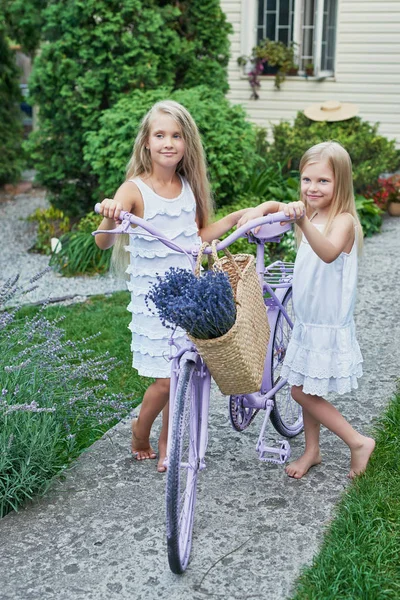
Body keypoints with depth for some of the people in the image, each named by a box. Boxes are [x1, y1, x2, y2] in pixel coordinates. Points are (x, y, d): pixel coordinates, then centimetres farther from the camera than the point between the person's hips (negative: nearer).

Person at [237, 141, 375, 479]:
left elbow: (329, 251, -41)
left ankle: (358, 442, 13)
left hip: (330, 327, -7)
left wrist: (302, 222, -59)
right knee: (305, 390, 16)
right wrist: (260, 210, -14)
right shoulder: (308, 212, 1)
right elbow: (276, 206, 10)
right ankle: (312, 451, 33)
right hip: (306, 321, 8)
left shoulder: (343, 221, -22)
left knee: (303, 392, -1)